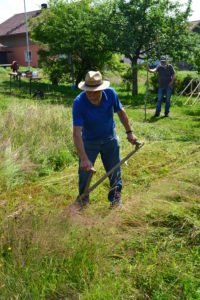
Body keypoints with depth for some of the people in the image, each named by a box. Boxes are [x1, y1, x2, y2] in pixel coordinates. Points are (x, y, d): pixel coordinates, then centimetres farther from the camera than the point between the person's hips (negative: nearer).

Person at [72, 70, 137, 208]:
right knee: (84, 170, 6)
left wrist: (129, 132, 0)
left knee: (114, 169, 12)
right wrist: (84, 158, -40)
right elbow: (77, 133, -34)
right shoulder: (79, 103, -31)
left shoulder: (111, 93, -22)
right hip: (89, 141, -2)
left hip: (110, 139, 2)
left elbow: (121, 112, -2)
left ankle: (116, 194, 34)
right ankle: (83, 196, 32)